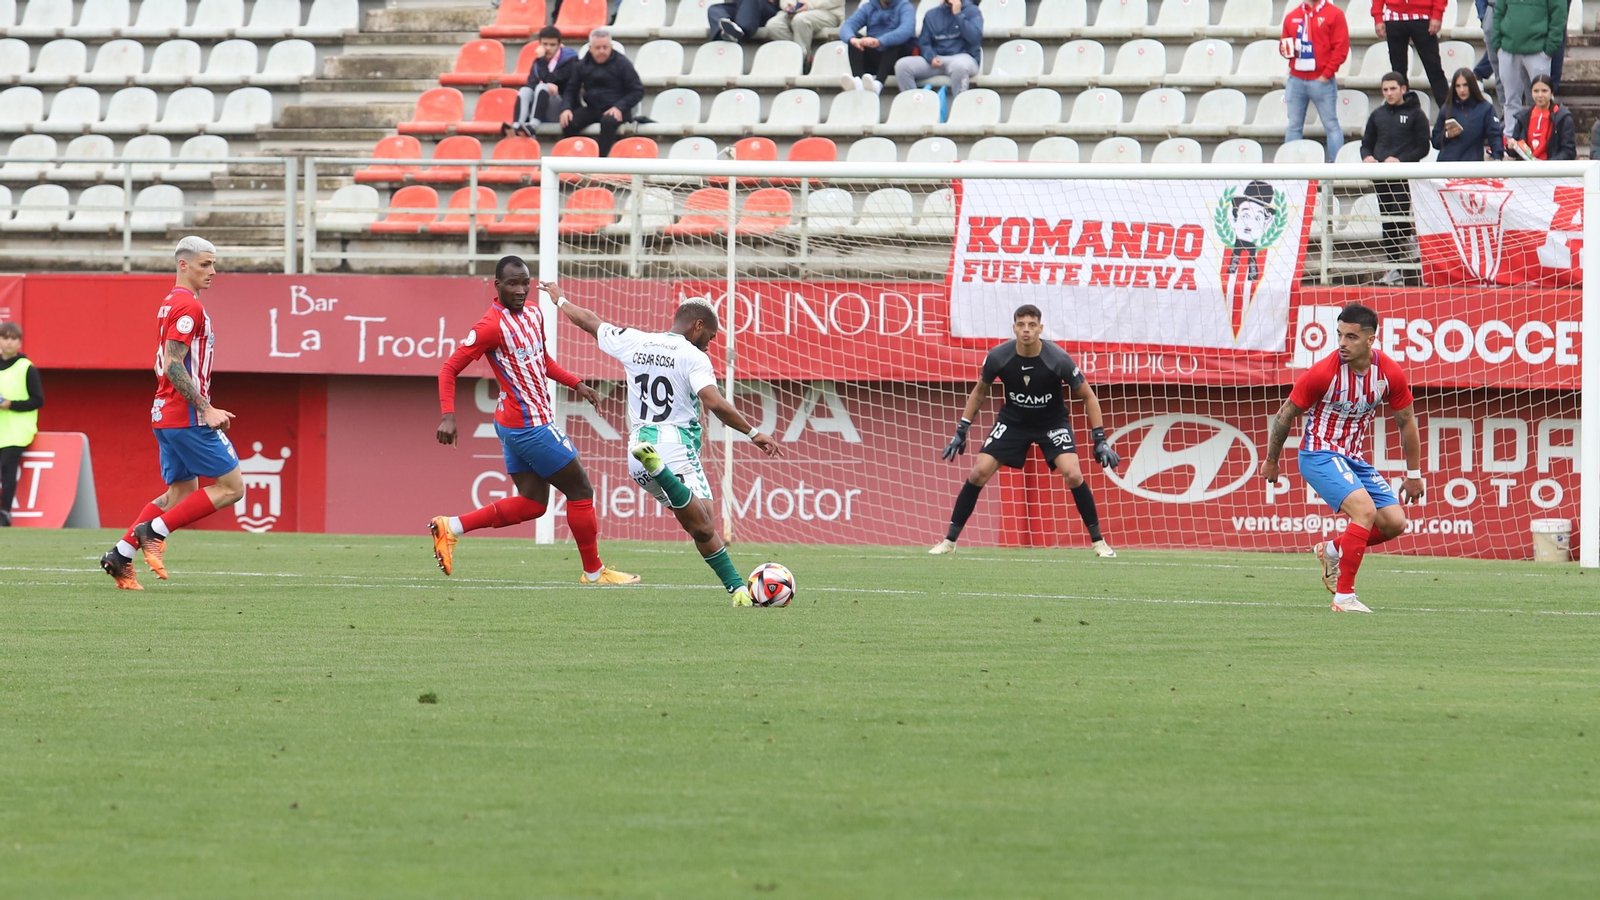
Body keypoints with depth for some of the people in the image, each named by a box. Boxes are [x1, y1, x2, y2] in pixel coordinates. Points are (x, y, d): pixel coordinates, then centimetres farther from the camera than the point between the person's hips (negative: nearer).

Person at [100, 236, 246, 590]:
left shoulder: (170, 304, 18)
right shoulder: (188, 306, -13)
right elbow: (174, 366, -20)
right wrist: (206, 410, -20)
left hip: (165, 415, 10)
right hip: (187, 416, -10)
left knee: (181, 493, 13)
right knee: (231, 486, -5)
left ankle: (121, 554, 5)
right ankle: (155, 531, -8)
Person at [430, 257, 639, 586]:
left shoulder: (534, 314, 8)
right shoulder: (491, 326, -18)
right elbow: (450, 369, -16)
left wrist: (576, 383, 15)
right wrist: (448, 416, -26)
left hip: (516, 426, 9)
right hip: (530, 426, -9)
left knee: (531, 504, 10)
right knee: (580, 491, 0)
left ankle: (450, 527, 10)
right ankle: (594, 572, 12)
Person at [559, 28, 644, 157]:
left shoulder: (622, 63, -2)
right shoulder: (582, 65, 9)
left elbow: (637, 91, -3)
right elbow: (570, 90, 10)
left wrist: (619, 107, -18)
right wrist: (566, 109, -11)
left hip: (616, 110, -4)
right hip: (592, 109, 4)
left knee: (608, 121, -38)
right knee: (568, 123, -24)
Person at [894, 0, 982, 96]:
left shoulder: (971, 11, 3)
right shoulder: (931, 15, 14)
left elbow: (975, 38, -13)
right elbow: (923, 43, 12)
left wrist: (958, 14, -12)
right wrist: (931, 58, -10)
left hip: (964, 58, -4)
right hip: (937, 60, 4)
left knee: (958, 64, -42)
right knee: (902, 65, -18)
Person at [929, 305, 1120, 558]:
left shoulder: (1058, 360, -26)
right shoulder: (998, 357, -20)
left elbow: (1088, 396, -12)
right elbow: (980, 391, 1)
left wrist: (1100, 439, -16)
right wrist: (961, 431, 0)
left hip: (1053, 422, -2)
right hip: (1013, 421, 2)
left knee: (1072, 474, -22)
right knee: (978, 473, -10)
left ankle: (1098, 541, -5)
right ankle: (950, 541, 4)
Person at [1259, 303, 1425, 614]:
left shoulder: (1390, 373, -8)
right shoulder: (1323, 373, -20)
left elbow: (1406, 421, 8)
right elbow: (1285, 415, -6)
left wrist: (1414, 474, 12)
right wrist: (1271, 461, 4)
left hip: (1354, 458, 6)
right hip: (1319, 454, -6)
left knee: (1395, 523, -3)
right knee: (1365, 510, -26)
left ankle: (1332, 550, 21)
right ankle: (1344, 597, -21)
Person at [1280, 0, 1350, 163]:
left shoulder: (1334, 14, -1)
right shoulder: (1292, 16, 13)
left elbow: (1341, 47, -6)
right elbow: (1285, 43, 22)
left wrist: (1326, 75, -11)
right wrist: (1285, 49, -3)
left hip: (1321, 81, -4)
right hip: (1296, 80, 4)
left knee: (1331, 125, -2)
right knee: (1294, 126, 6)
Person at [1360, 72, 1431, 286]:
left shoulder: (1415, 114, 2)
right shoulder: (1377, 115, 16)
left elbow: (1423, 148, -2)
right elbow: (1367, 143, 22)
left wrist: (1401, 160, -16)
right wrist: (1367, 157, -1)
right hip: (1381, 176, 5)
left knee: (1400, 219, -14)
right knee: (1387, 223, 5)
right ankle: (1392, 266, 9)